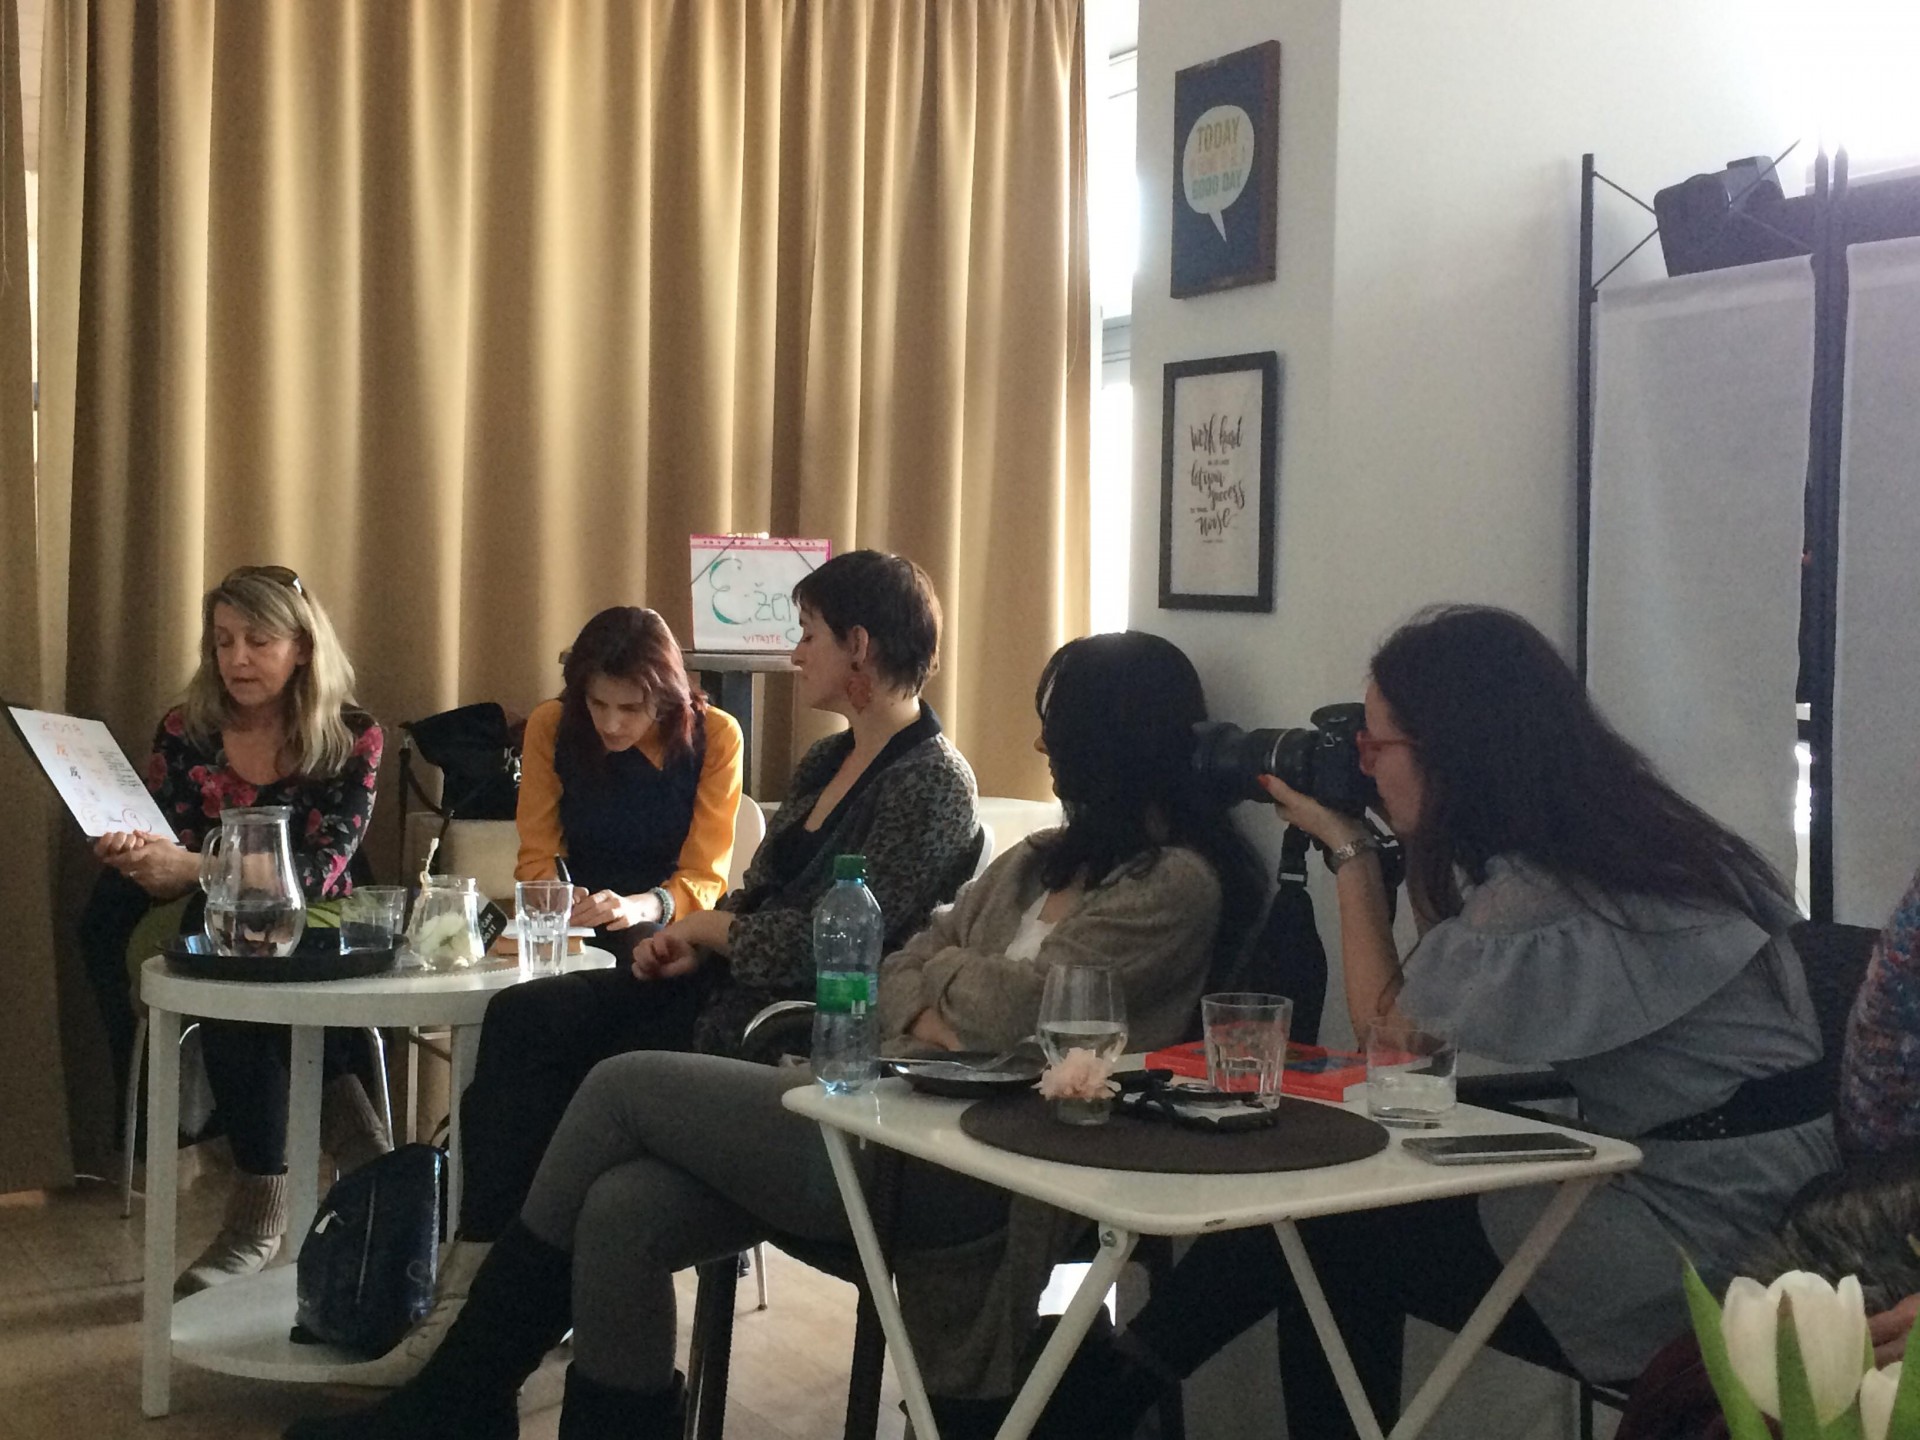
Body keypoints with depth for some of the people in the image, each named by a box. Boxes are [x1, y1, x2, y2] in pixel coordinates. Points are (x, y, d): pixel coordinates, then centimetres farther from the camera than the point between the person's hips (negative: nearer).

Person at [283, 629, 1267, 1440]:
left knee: (625, 1088, -9)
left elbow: (1021, 1006, -15)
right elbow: (896, 970, 18)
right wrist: (924, 1013, -5)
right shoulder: (1042, 860, 22)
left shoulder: (1177, 884, -5)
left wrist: (945, 970, 5)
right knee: (621, 1211, -16)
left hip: (964, 1160, -8)